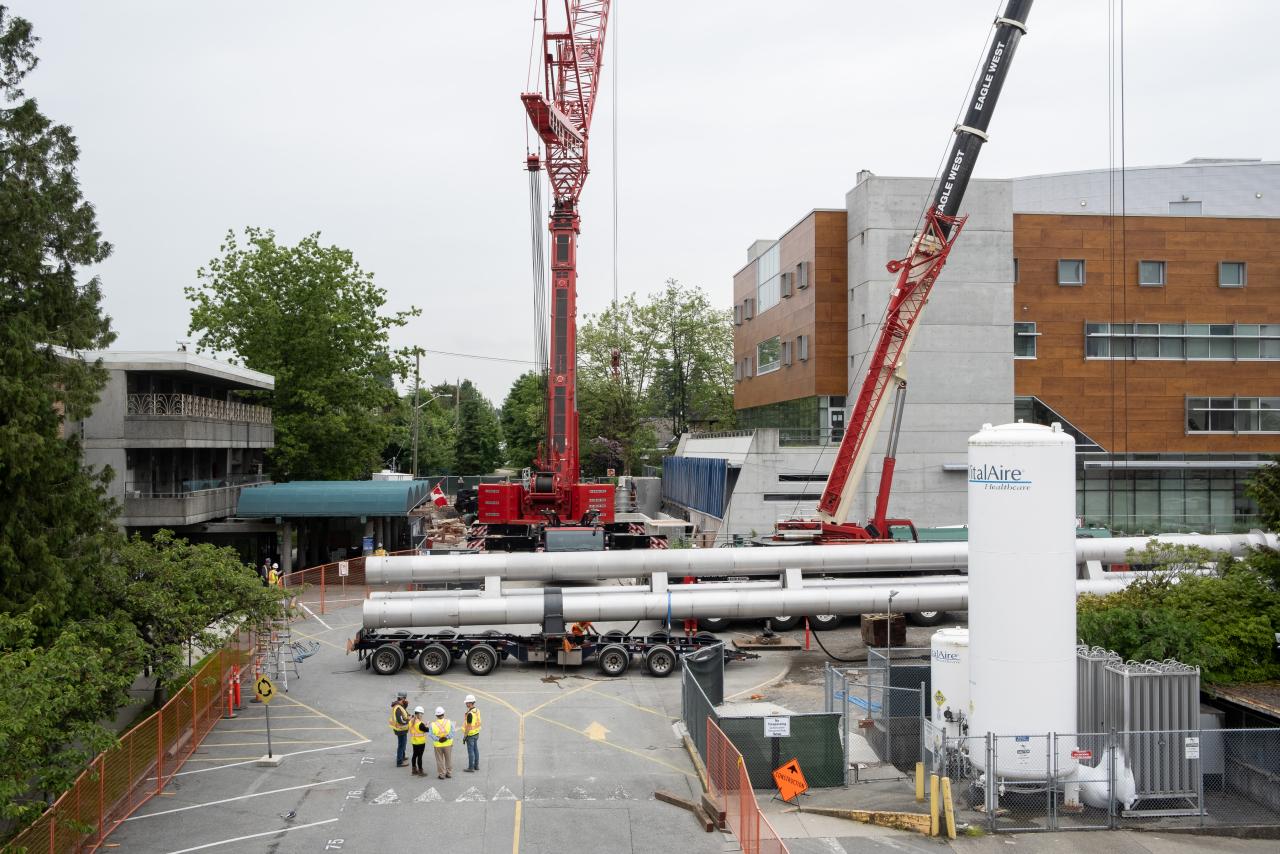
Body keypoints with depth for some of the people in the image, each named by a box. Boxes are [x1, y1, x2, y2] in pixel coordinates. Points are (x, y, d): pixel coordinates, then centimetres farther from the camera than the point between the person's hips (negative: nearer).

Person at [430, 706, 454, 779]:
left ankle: (441, 774, 17)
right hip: (448, 744, 1)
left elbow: (431, 735, -15)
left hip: (438, 745, -1)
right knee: (449, 759, 16)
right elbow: (452, 732, -14)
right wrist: (447, 737, -15)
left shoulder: (433, 724, -10)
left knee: (440, 760, 11)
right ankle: (449, 773, 25)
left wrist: (438, 739, -15)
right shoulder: (449, 722, -8)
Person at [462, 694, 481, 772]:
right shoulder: (477, 711, 2)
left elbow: (468, 726, -23)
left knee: (470, 751, 1)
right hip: (476, 733, 9)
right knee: (475, 750, 15)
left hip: (470, 735, -9)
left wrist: (464, 737, -16)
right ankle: (476, 766, 23)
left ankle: (471, 767, 9)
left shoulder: (470, 714, -25)